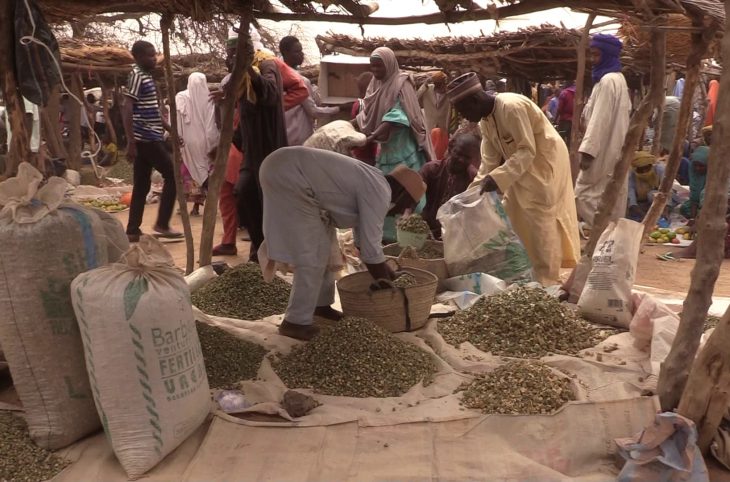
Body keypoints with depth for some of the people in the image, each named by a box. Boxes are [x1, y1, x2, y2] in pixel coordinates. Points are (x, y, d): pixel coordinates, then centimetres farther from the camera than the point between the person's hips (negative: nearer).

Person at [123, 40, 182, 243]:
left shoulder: (147, 76, 18)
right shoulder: (137, 76, -10)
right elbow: (127, 111, -17)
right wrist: (131, 143, -21)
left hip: (149, 138, 9)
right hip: (146, 139, -9)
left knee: (141, 186, 8)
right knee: (172, 175, -3)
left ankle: (133, 231, 11)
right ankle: (162, 224, 2)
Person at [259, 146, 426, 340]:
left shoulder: (374, 186, 15)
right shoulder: (379, 193, -14)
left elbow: (365, 240, 22)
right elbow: (370, 248, -15)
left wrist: (389, 274, 26)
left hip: (286, 171, 10)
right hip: (289, 175, -10)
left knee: (323, 243, 16)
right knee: (313, 254, -6)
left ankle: (320, 304, 27)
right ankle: (296, 322, 1)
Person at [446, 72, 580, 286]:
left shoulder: (512, 107, -27)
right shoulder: (484, 120, 2)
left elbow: (527, 151, -28)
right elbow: (489, 159, 5)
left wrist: (498, 178, -35)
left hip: (544, 161, -9)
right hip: (523, 164, 9)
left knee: (540, 224, -8)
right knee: (513, 219, 10)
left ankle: (545, 283, 1)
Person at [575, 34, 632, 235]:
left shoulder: (607, 80, -16)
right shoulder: (617, 78, 16)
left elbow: (600, 119, -22)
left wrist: (588, 150, -23)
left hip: (604, 151, -10)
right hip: (613, 148, 10)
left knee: (584, 194, -5)